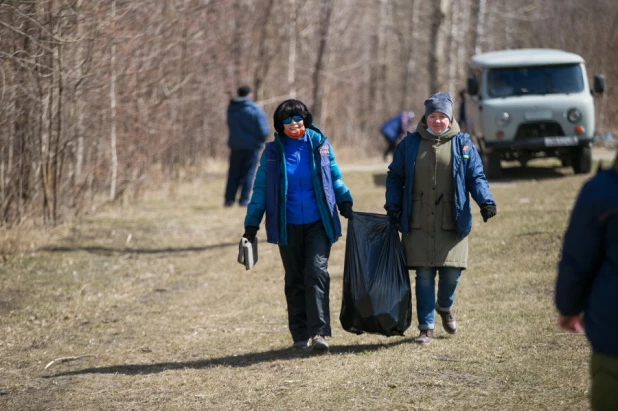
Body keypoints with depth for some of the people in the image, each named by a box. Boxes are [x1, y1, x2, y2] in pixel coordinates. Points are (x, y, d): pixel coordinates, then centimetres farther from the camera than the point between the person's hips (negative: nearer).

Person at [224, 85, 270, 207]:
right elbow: (263, 131, -13)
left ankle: (229, 199, 7)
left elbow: (230, 127, 11)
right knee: (248, 173, 3)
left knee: (234, 173, 11)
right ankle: (244, 200, -1)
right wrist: (261, 140, 6)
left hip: (235, 146, 4)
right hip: (251, 146, -4)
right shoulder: (255, 110, -12)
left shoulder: (231, 109, 3)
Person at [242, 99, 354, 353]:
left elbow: (335, 178, 15)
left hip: (318, 224, -1)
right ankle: (300, 336, 14)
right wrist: (251, 226, 2)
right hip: (288, 226, 1)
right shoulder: (273, 152, 3)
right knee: (294, 281, 7)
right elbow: (260, 189, 5)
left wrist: (345, 204, 3)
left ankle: (319, 332, -20)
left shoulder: (320, 145, 4)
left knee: (317, 272, -16)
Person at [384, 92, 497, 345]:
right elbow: (395, 176, 14)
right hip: (418, 224, 0)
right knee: (424, 275, -1)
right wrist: (393, 205, 1)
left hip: (452, 223, 0)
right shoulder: (410, 144, 8)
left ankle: (445, 306, 31)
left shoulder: (463, 144, 6)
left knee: (452, 272, -2)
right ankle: (426, 328, 9)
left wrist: (485, 201, -11)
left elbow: (476, 177, 6)